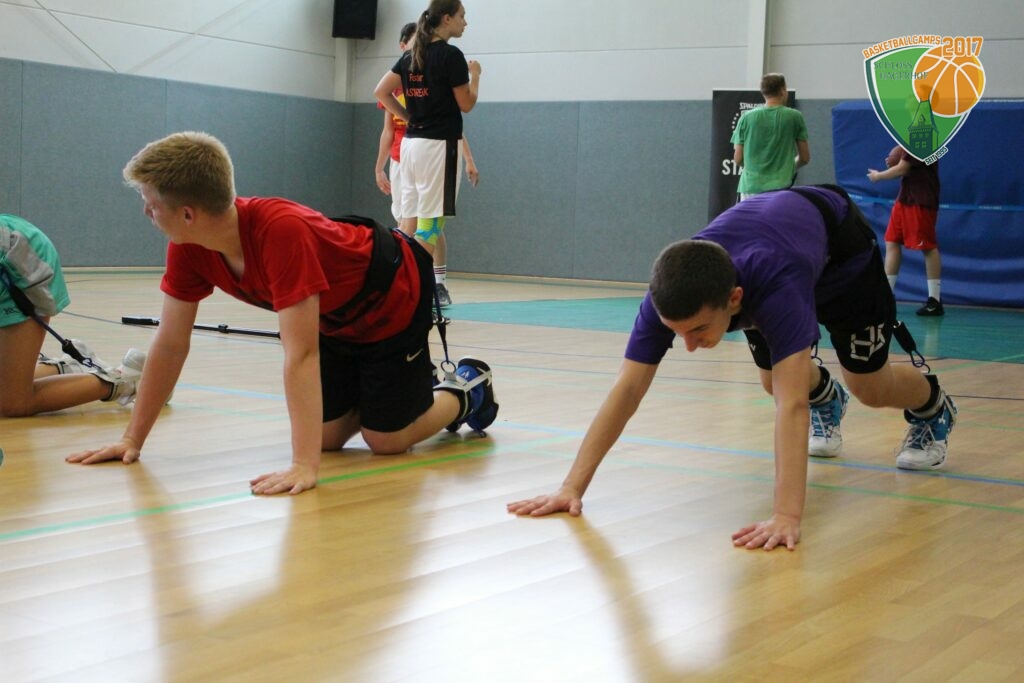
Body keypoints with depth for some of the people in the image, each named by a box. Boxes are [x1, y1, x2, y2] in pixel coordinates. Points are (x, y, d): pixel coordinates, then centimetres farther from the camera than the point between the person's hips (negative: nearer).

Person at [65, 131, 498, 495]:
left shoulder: (281, 231, -43)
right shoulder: (188, 247, -20)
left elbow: (300, 354, -46)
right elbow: (170, 344, -11)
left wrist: (303, 467, -49)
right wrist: (132, 439, -10)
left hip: (393, 301, -6)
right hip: (337, 317, 7)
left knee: (385, 440, -3)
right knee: (327, 436, 3)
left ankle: (464, 390, 23)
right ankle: (369, 398, 33)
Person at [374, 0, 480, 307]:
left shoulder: (411, 55, 11)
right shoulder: (451, 55, -10)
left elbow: (381, 91, 7)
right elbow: (466, 104, -6)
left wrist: (408, 118, 10)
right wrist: (475, 75, 9)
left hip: (411, 142, 7)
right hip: (440, 144, -7)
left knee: (409, 219, 9)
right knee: (431, 220, -6)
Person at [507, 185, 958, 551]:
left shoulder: (775, 285, -51)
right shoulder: (670, 294, -38)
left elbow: (790, 406, -58)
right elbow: (626, 390, -36)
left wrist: (786, 517, -66)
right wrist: (572, 487, -41)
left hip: (840, 248, -4)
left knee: (870, 389, 3)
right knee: (773, 380, 9)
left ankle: (933, 409, 39)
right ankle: (827, 402, 46)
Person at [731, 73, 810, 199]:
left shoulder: (747, 118, 3)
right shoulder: (794, 117, 1)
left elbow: (738, 159, 6)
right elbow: (805, 158, 7)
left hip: (750, 188, 2)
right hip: (780, 187, -1)